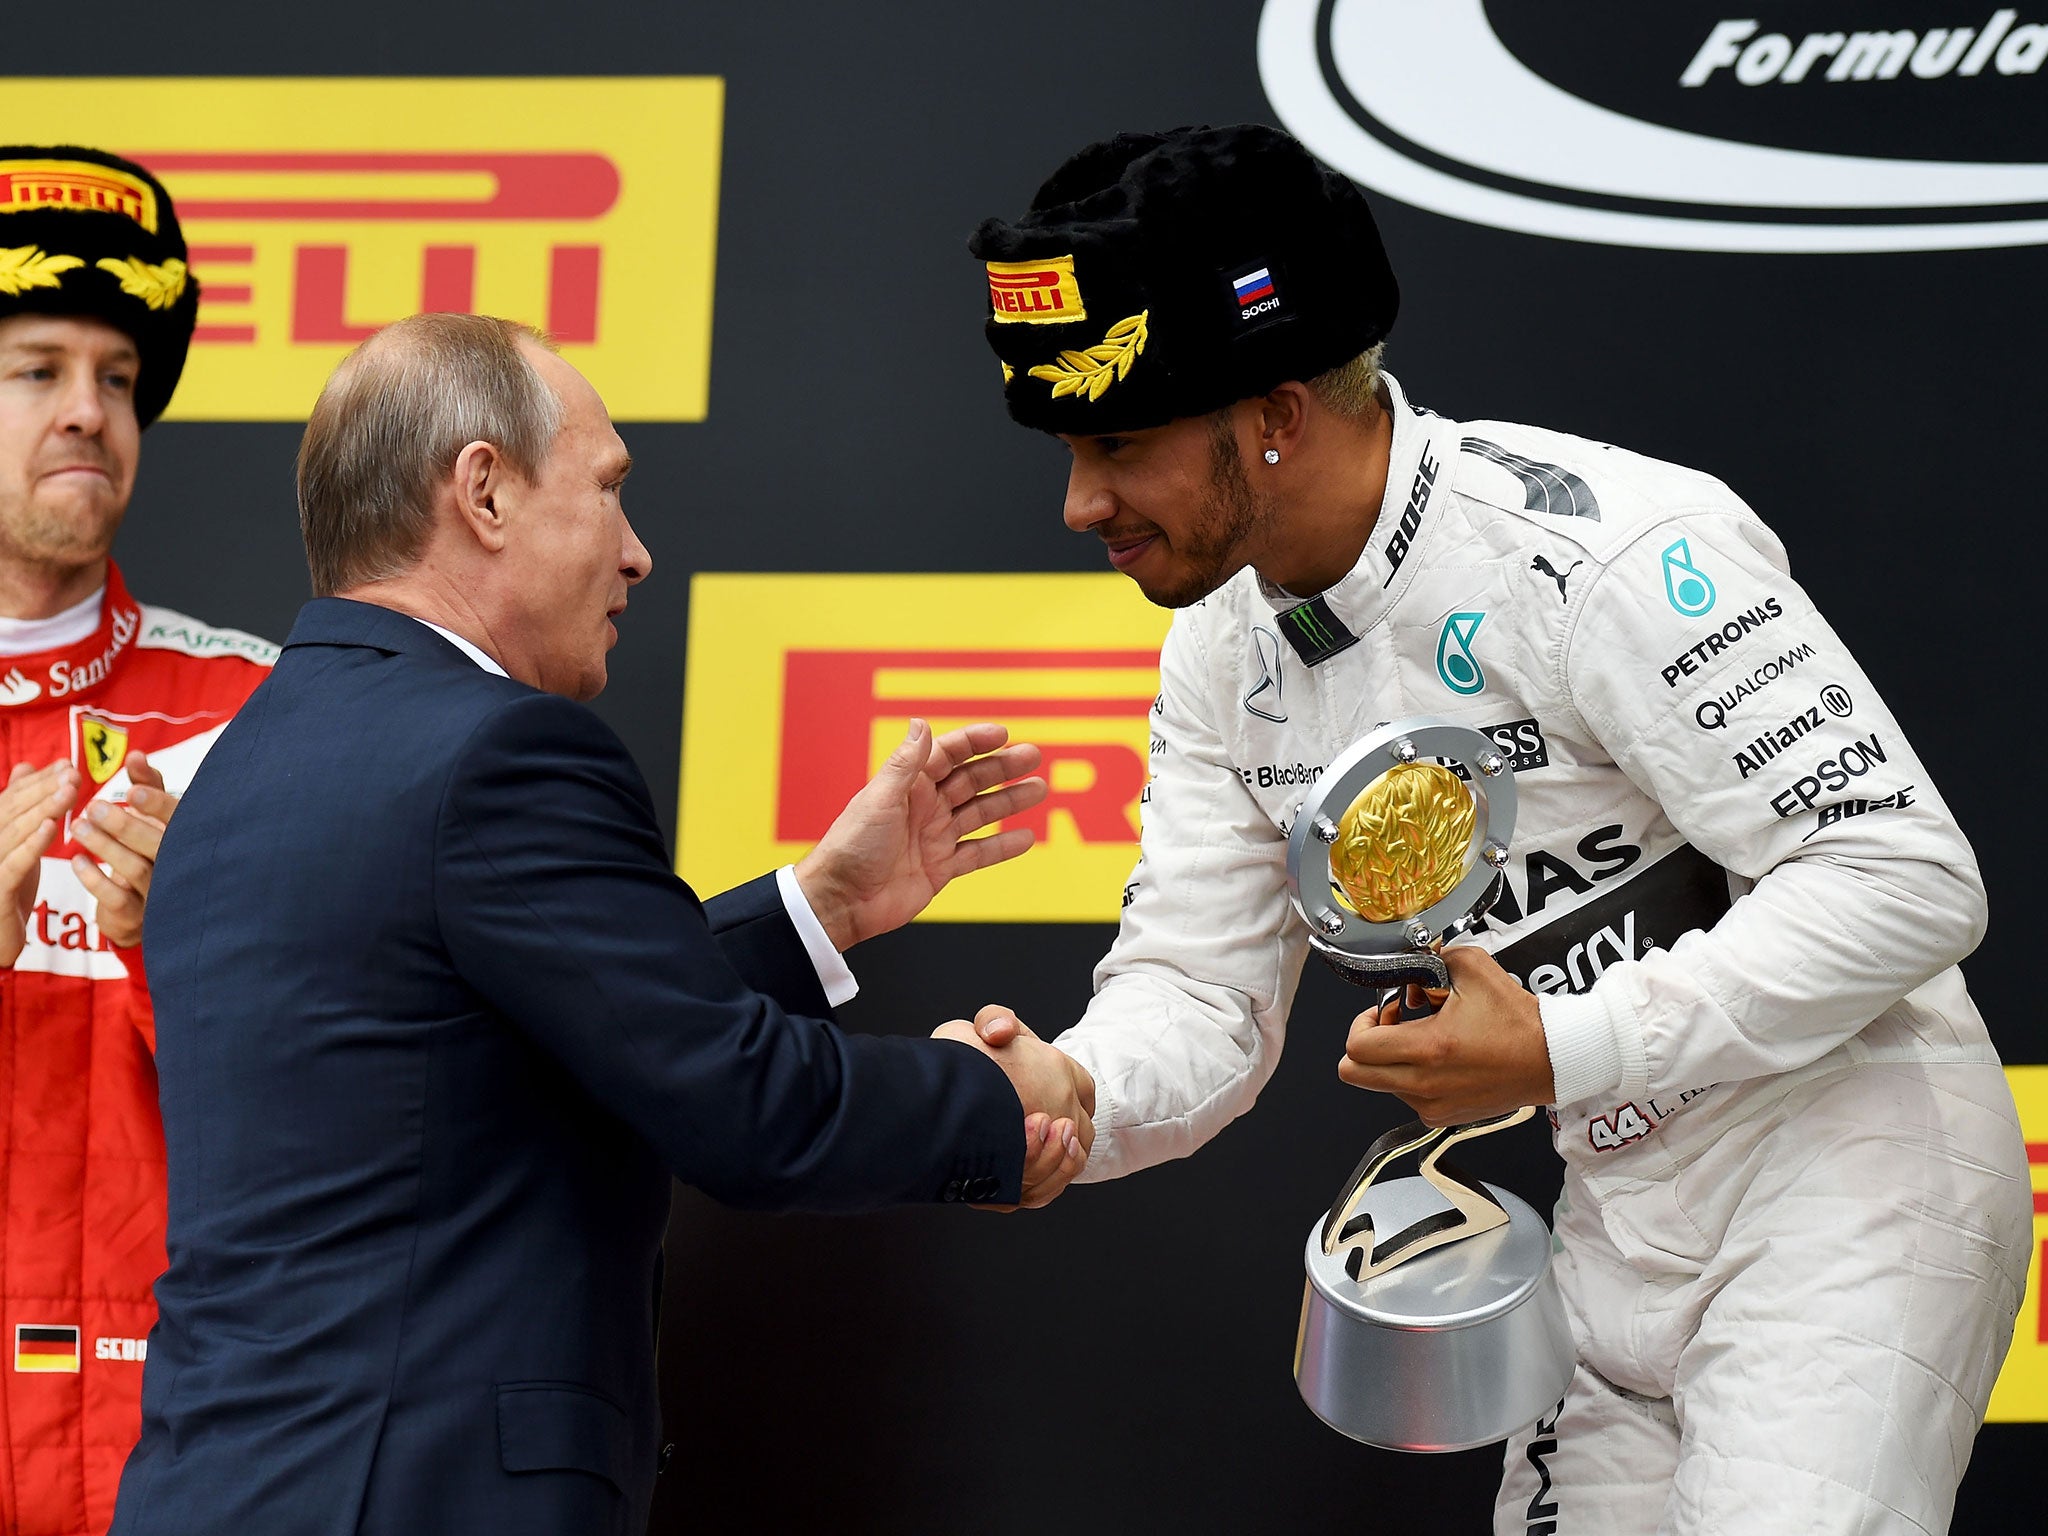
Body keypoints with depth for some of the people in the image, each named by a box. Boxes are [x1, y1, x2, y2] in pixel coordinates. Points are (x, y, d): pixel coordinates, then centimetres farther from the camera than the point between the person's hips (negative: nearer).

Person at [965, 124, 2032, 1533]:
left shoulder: (1600, 548, -24)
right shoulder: (1227, 650, 2)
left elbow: (1905, 880, -25)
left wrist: (1558, 1049, -28)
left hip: (1848, 1185, -8)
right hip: (1625, 1227, 8)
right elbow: (1198, 996, 4)